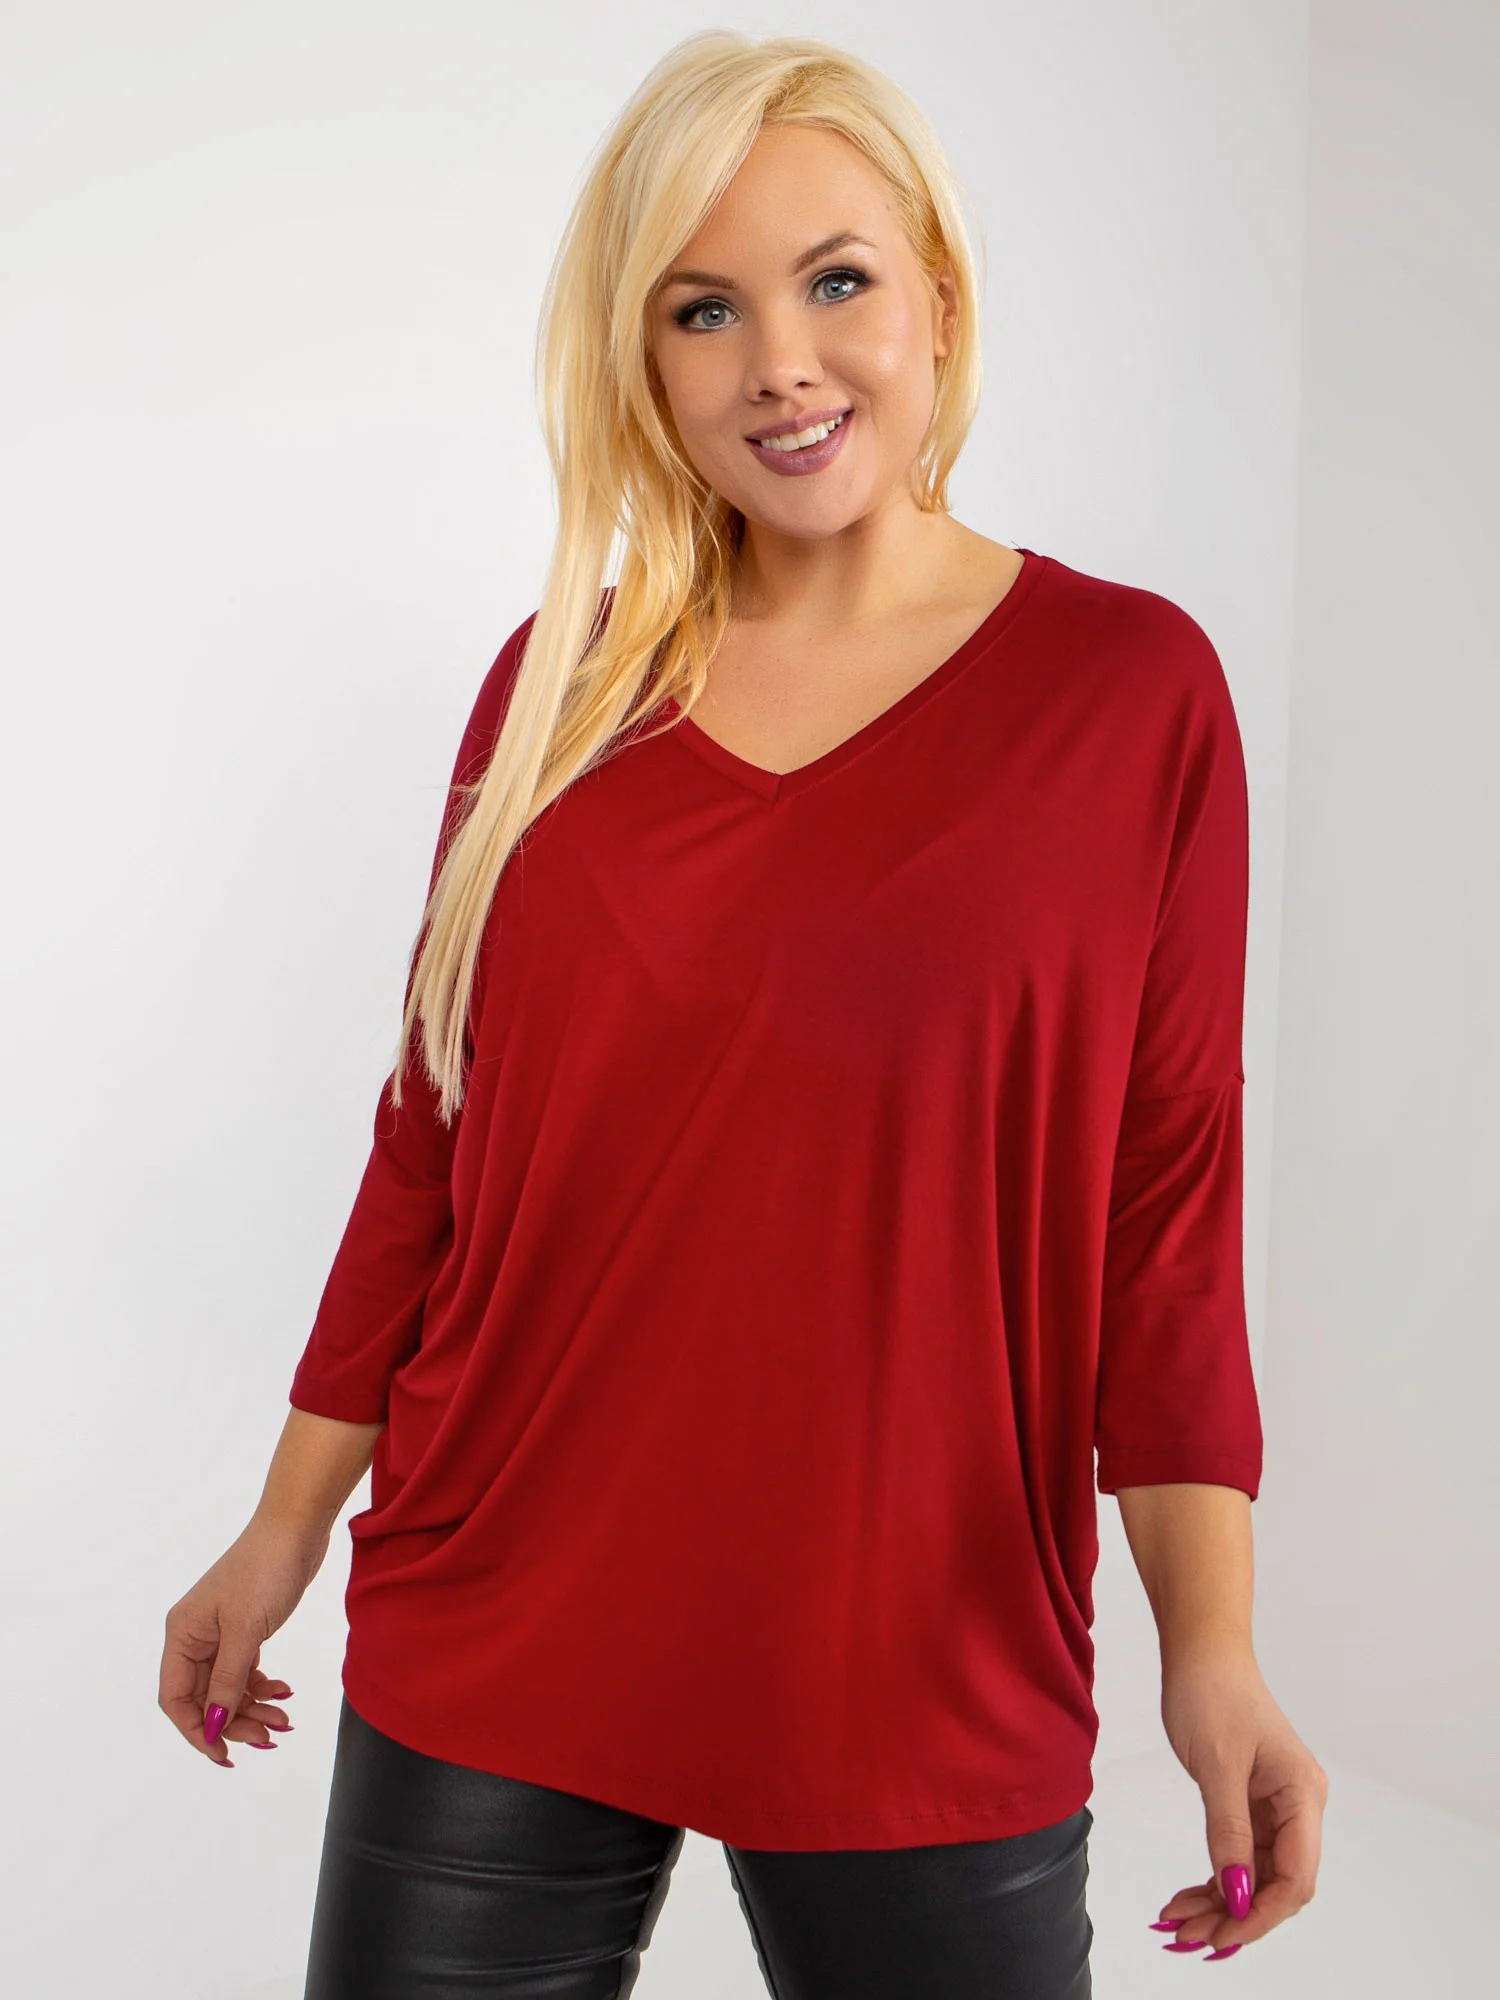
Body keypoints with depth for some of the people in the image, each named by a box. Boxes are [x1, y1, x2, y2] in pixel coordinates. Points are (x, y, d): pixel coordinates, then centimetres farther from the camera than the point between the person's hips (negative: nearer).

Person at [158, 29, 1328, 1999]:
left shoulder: (1129, 687, -3)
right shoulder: (561, 684, 3)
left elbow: (1164, 1189, -3)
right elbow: (437, 1136, 8)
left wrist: (1213, 1644, -8)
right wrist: (287, 1528, 10)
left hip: (931, 1674, -1)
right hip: (495, 1654, 2)